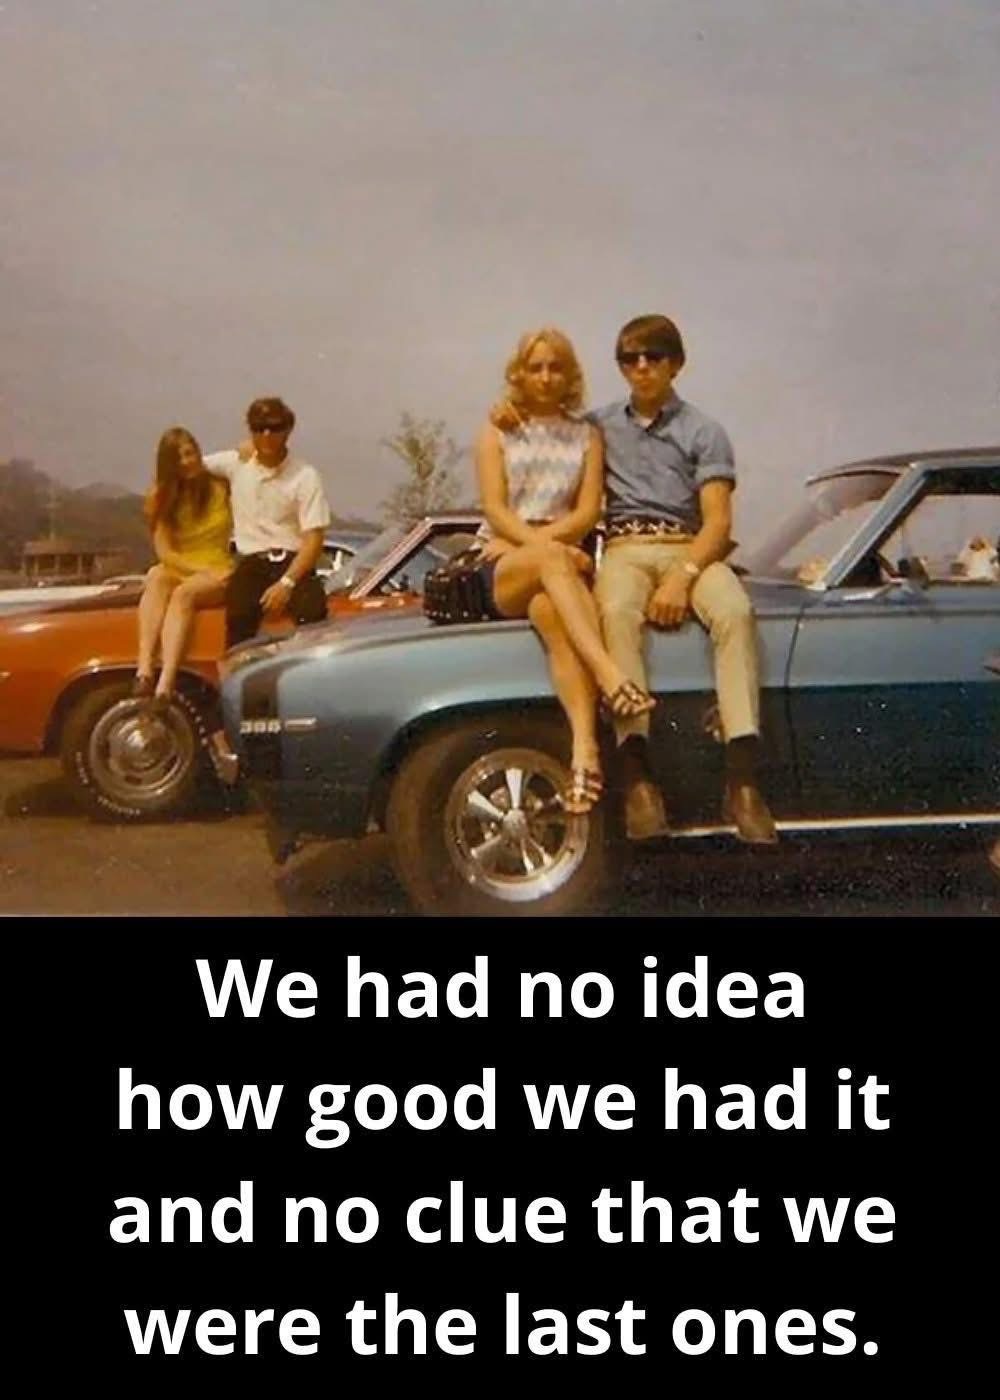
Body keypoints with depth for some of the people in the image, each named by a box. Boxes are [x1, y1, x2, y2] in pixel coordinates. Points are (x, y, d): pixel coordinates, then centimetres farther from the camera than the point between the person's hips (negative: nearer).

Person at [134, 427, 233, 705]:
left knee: (184, 592, -36)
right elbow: (164, 552, -4)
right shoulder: (161, 497, 4)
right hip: (178, 572, 2)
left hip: (220, 573, -2)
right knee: (156, 576, -34)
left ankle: (165, 685, -52)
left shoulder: (221, 488, 3)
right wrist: (202, 571, -18)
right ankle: (144, 671, -49)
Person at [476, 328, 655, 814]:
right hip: (504, 568, -1)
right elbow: (495, 511, 0)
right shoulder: (497, 432, 15)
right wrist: (545, 546, -18)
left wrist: (543, 537, -14)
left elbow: (587, 512, 4)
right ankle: (607, 672, -56)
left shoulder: (587, 436, 19)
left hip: (563, 564, 1)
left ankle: (585, 746, -54)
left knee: (549, 609, -38)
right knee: (550, 559, -39)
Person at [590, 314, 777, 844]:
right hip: (624, 550, 0)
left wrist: (683, 578, -18)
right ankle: (638, 775, -47)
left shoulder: (704, 432, 12)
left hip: (692, 549, 0)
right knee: (617, 613, -37)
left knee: (736, 611, -34)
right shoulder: (599, 425, 20)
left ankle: (741, 780, -40)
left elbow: (717, 521, 0)